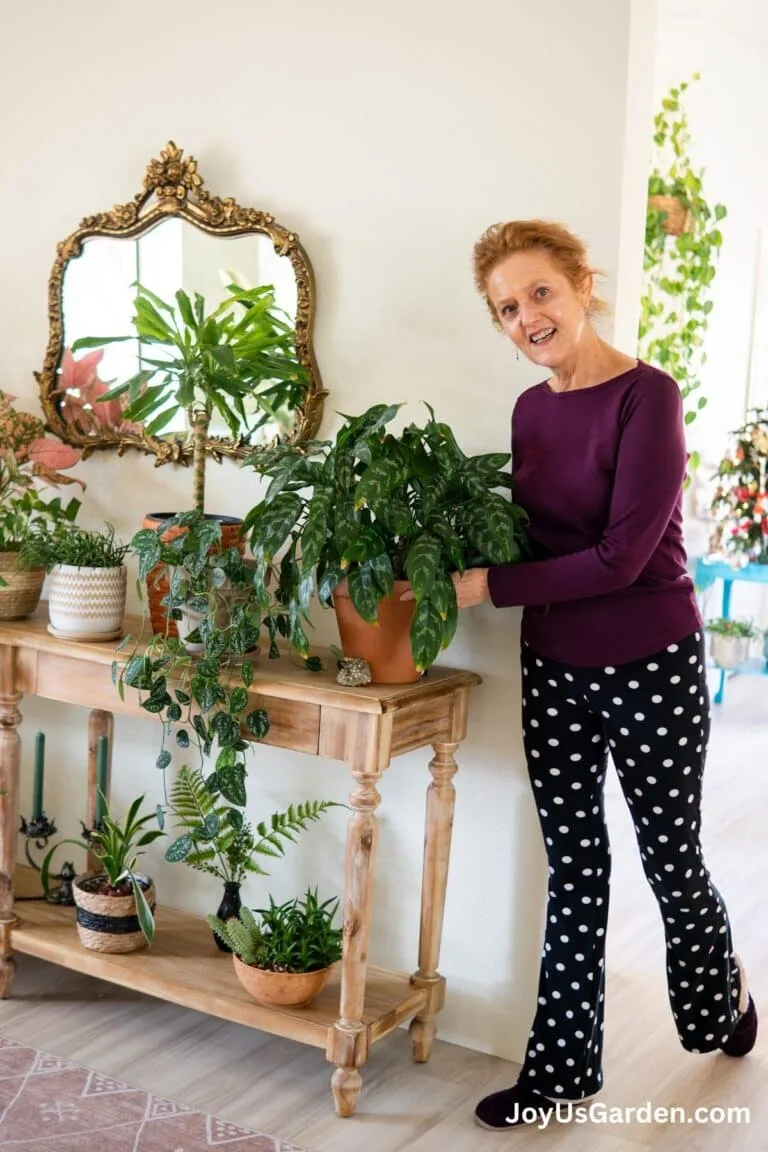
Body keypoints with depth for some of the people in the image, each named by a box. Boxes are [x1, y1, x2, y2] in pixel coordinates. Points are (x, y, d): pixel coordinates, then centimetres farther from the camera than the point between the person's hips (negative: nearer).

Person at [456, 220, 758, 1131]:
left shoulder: (646, 396, -16)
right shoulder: (530, 408, 5)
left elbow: (622, 555, -22)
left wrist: (485, 587, -19)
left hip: (649, 670, -5)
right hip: (554, 670, 6)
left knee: (670, 856, 13)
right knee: (574, 866, 13)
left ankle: (722, 994, 43)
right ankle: (563, 1064, 25)